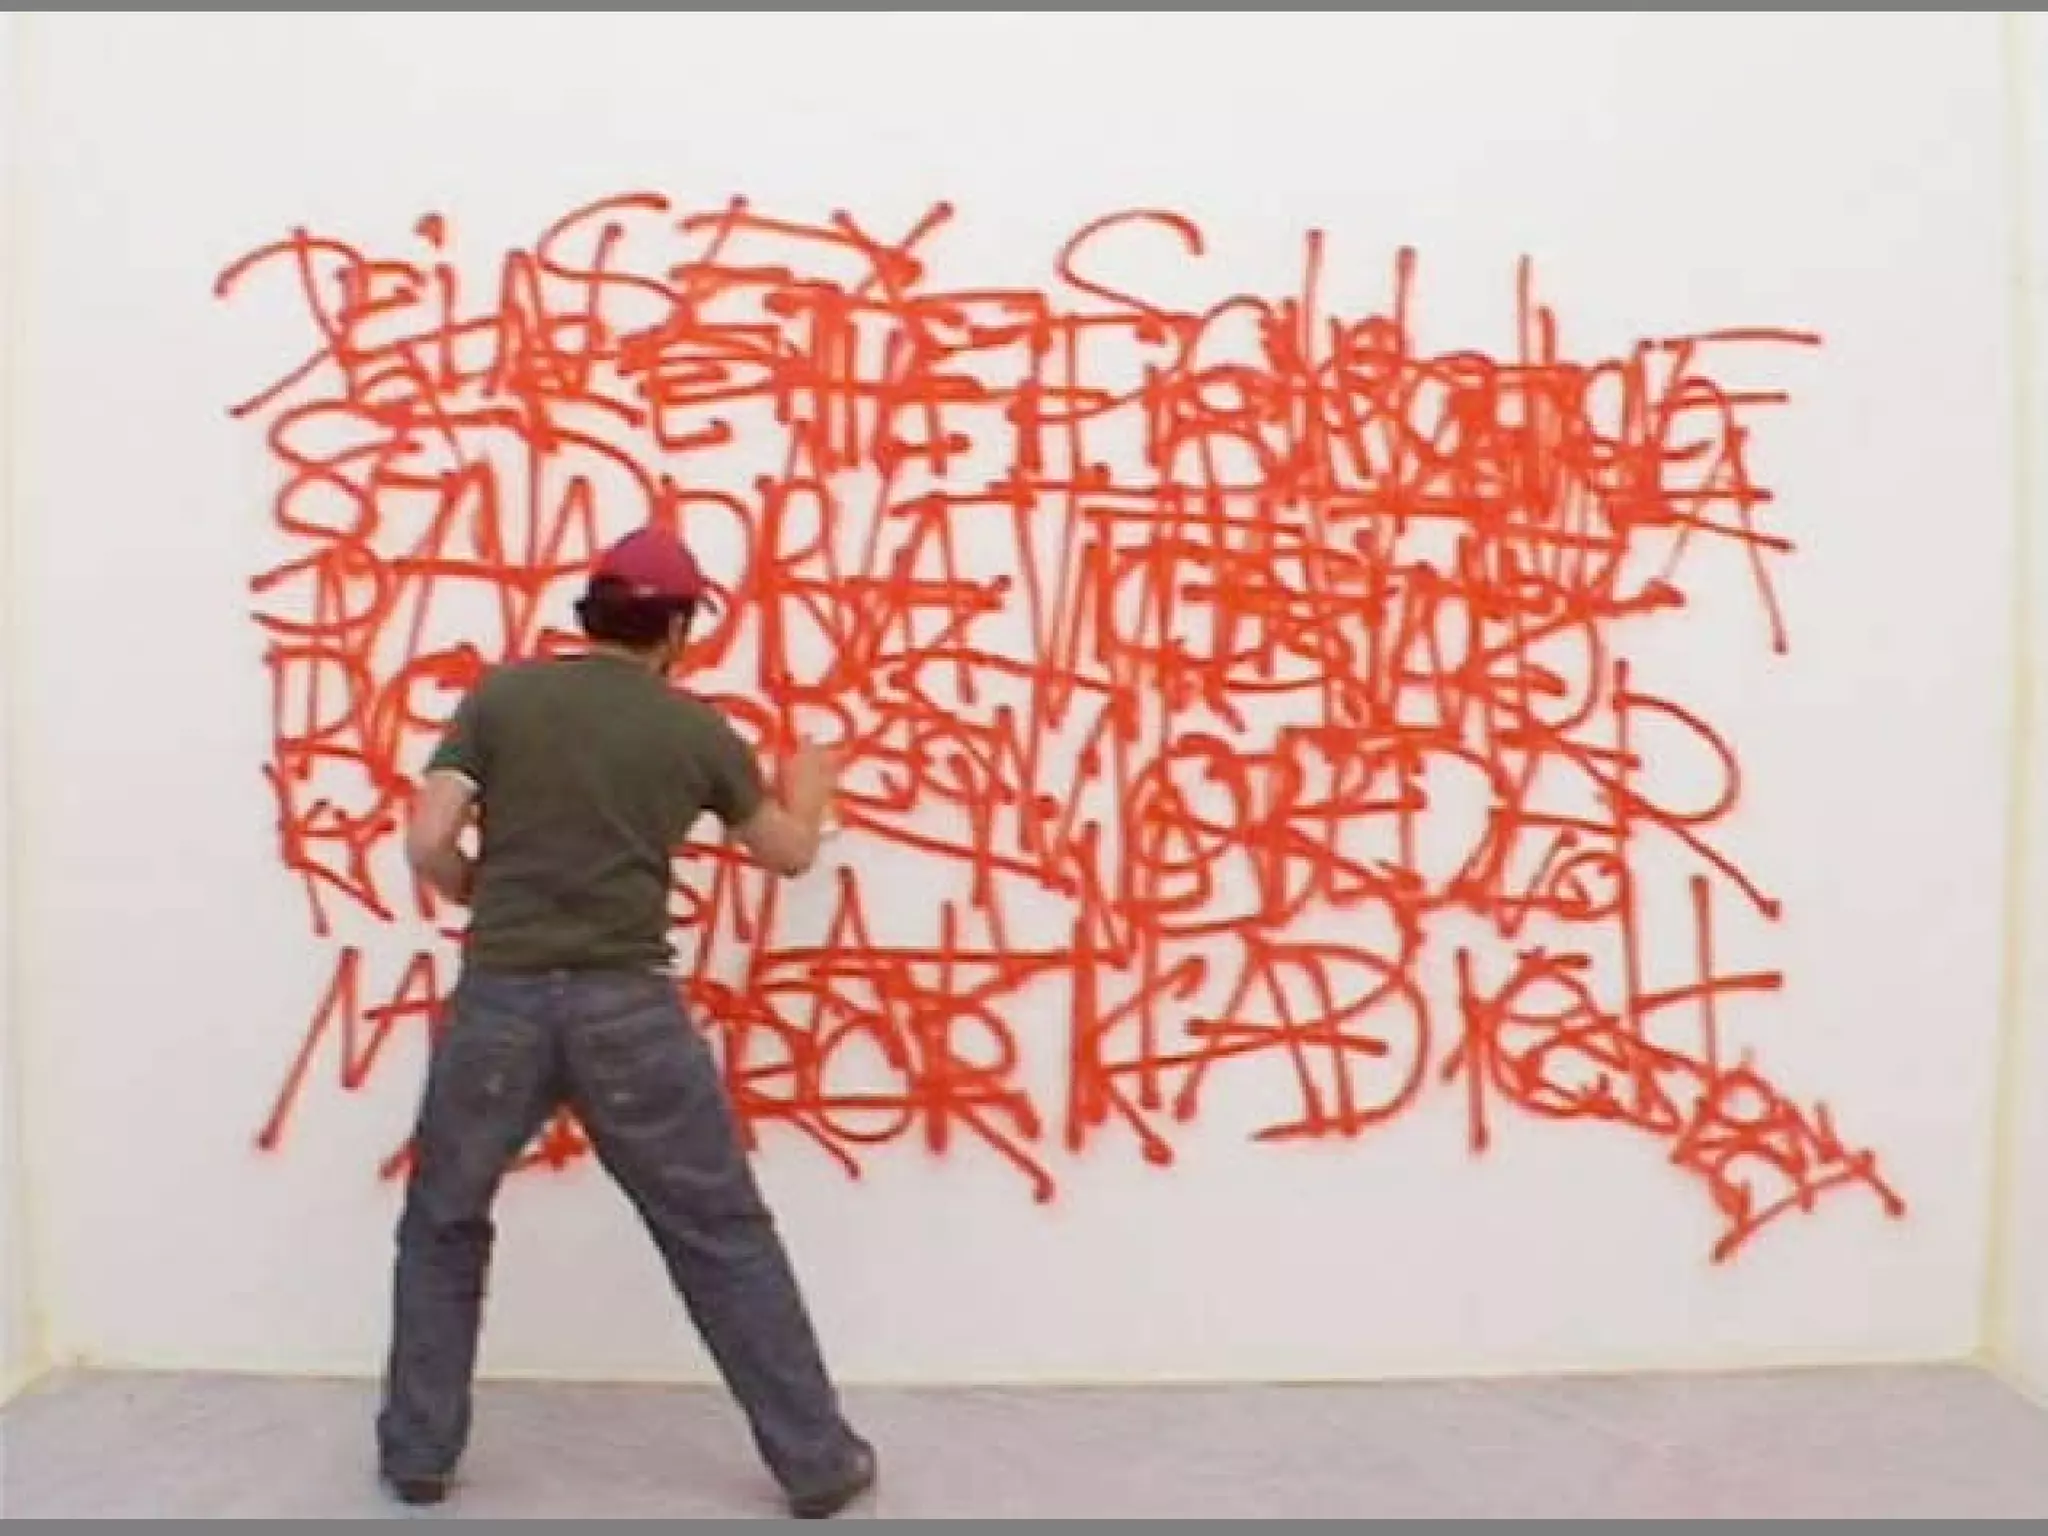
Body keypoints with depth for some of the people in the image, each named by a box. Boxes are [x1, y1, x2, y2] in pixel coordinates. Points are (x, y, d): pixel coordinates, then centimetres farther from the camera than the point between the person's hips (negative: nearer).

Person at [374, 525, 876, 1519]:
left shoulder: (501, 696, 5)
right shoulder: (697, 730, 7)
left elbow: (427, 845, -3)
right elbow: (790, 853, 21)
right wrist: (809, 786, 42)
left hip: (499, 999, 1)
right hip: (629, 1007, 0)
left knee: (442, 1230, 24)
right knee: (724, 1240, 10)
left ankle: (417, 1456, 30)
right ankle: (819, 1462, 18)